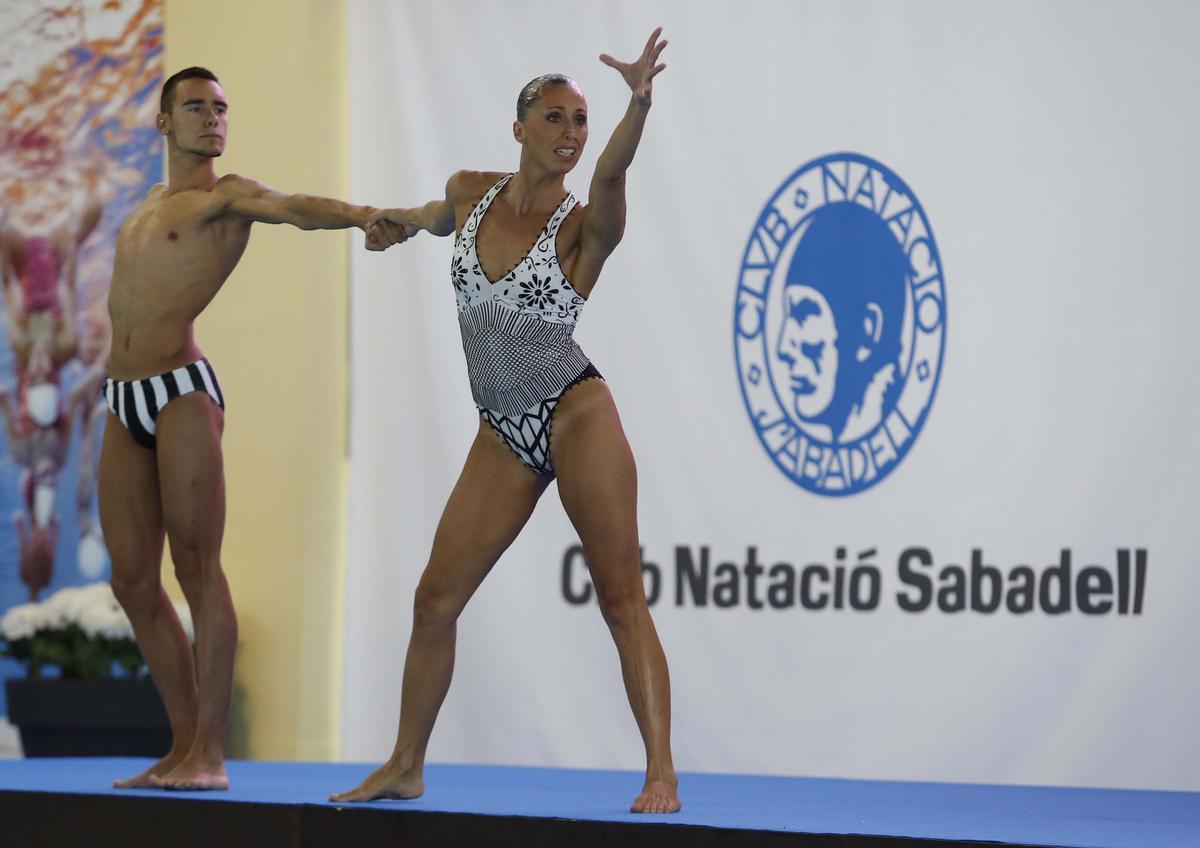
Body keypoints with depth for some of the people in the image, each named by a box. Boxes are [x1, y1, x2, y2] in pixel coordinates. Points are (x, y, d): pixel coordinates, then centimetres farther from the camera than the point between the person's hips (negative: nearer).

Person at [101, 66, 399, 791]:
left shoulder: (225, 195, 0)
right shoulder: (146, 211, 23)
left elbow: (295, 207, -21)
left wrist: (370, 215, -38)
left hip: (182, 391, -7)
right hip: (124, 402, 7)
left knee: (197, 567, -9)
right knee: (133, 578, 5)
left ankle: (211, 754, -9)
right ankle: (185, 741, 12)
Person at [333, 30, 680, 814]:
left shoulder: (584, 226, -9)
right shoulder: (471, 194, 5)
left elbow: (611, 170, -31)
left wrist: (639, 104, -50)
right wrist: (395, 218, 50)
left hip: (575, 417, -5)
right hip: (504, 434, 5)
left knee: (621, 598, -9)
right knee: (436, 600, 7)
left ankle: (661, 774, -11)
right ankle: (405, 768, 20)